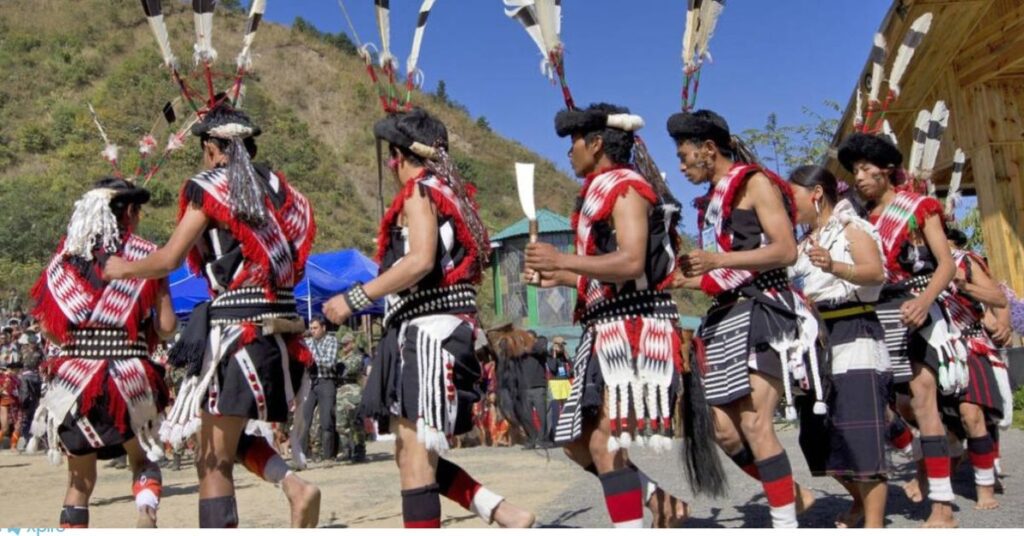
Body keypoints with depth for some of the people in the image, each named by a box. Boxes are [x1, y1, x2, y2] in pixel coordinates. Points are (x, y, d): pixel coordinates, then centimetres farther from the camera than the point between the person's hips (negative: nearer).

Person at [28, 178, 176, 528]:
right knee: (142, 460, 19)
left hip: (74, 378, 2)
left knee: (79, 479, 16)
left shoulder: (65, 256, 7)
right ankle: (146, 514, -5)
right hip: (130, 377, -2)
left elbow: (48, 328, 4)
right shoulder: (145, 255, -2)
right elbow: (166, 327, -6)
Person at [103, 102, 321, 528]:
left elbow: (168, 260, -7)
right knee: (231, 435, 24)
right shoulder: (276, 186, 14)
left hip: (235, 330, -6)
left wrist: (122, 268, 11)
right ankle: (294, 486, 4)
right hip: (280, 330, 7)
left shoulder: (208, 188, -2)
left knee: (213, 461, 3)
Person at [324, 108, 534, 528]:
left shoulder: (420, 190, -5)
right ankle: (506, 515, 12)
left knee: (415, 453, -9)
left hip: (427, 331, -10)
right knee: (416, 454, 12)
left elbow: (421, 261, -21)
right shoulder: (451, 192, 22)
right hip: (427, 334, 10)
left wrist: (354, 299, -18)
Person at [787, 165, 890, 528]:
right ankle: (862, 501, 29)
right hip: (816, 339, 8)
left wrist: (834, 266, -38)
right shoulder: (805, 242, 19)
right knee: (819, 434, 8)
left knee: (858, 430, -13)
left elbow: (875, 272, -21)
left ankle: (874, 525, -9)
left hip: (853, 335, -8)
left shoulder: (852, 226, -3)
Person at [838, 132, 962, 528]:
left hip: (918, 310, -4)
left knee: (921, 400, -13)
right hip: (876, 314, 4)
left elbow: (947, 264, -5)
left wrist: (924, 300, -23)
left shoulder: (919, 207, 3)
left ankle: (942, 507, -10)